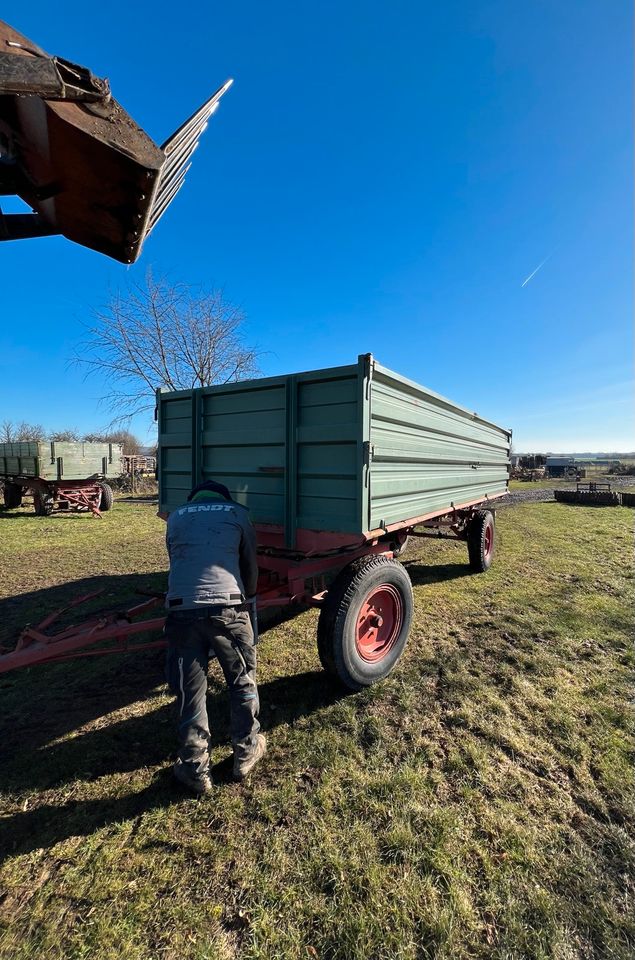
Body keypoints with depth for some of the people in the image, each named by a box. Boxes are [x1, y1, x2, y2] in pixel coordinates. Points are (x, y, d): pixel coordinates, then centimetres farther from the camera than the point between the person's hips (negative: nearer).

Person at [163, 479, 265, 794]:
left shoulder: (175, 516, 20)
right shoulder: (237, 512, 14)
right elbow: (251, 564, 18)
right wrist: (249, 597, 34)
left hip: (181, 610, 2)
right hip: (228, 608, -1)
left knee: (190, 692, 17)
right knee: (243, 682, 20)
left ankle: (195, 770, 31)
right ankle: (246, 753, 36)